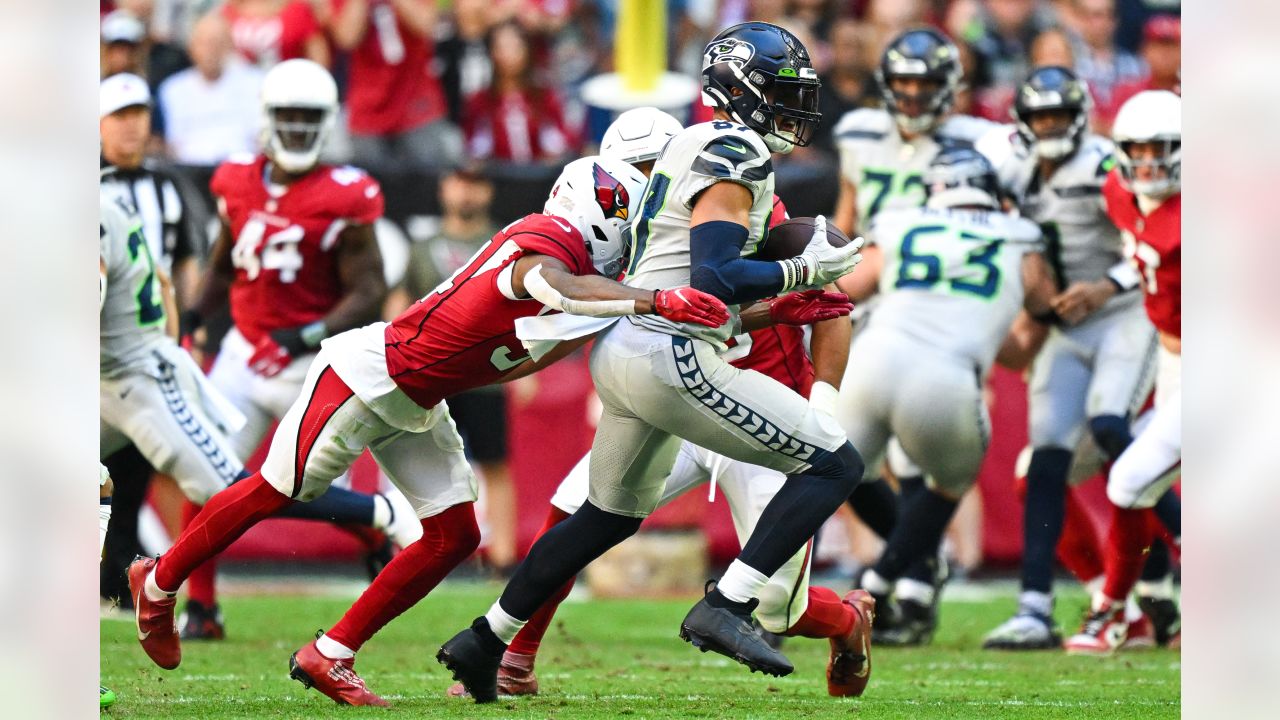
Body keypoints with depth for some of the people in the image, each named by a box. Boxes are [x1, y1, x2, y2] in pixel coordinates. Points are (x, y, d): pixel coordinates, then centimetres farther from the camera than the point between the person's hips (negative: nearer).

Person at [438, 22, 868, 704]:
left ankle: (484, 641, 33)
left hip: (625, 352, 10)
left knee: (612, 513, 27)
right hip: (670, 358, -10)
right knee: (834, 465, -9)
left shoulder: (693, 144, 17)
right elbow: (714, 280, -21)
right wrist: (804, 271, -12)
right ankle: (725, 607, -16)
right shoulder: (734, 153, -12)